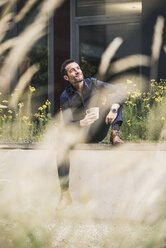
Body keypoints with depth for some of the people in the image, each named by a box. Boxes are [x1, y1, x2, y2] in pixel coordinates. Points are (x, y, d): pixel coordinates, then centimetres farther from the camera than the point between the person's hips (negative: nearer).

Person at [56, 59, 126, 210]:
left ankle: (115, 134, -21)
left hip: (100, 129, 1)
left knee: (112, 96, -17)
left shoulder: (93, 84, -5)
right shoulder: (66, 97, -7)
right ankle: (65, 194, -31)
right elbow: (67, 125, -15)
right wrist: (82, 123, -39)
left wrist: (113, 110, -36)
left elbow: (121, 91, -17)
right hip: (82, 134, -1)